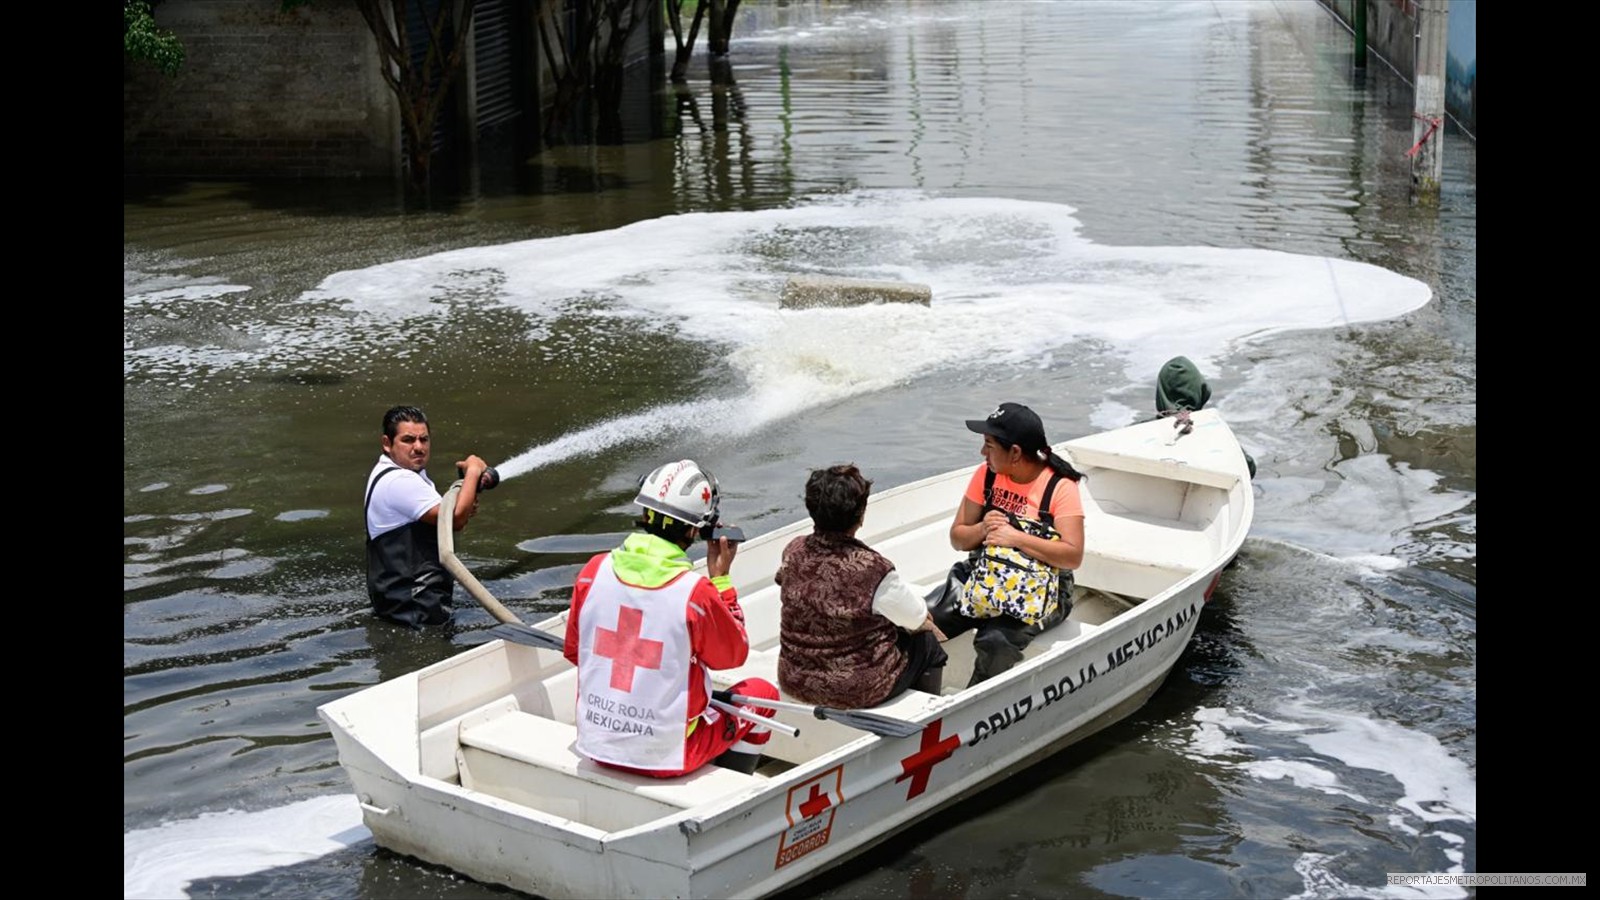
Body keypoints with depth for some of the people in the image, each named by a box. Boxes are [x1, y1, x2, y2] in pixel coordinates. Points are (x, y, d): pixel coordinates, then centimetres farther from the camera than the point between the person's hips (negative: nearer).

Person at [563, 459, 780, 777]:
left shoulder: (594, 570, -8)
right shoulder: (696, 592, -20)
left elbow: (573, 652, 6)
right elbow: (734, 655, -2)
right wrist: (720, 578, 2)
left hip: (596, 744, 5)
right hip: (666, 756, -5)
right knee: (763, 693, 20)